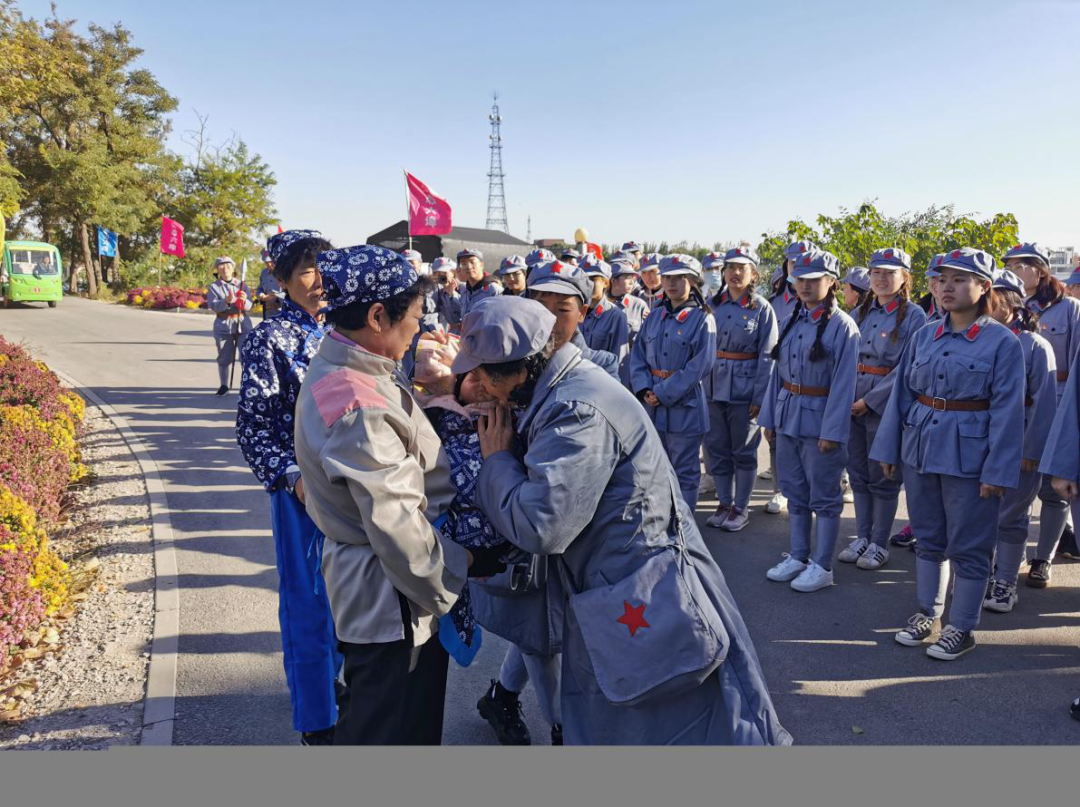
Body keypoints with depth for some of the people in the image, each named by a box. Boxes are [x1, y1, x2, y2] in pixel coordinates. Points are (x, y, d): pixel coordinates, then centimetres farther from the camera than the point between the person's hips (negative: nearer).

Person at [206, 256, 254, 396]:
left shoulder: (241, 284, 6)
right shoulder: (214, 287, 3)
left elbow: (249, 306, -2)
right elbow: (212, 306, -11)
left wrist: (244, 301, -26)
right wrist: (226, 302, -30)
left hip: (243, 324, 0)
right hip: (223, 326, 0)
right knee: (224, 358, 6)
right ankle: (224, 385, 20)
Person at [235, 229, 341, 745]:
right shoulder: (270, 339, -9)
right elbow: (252, 425, -10)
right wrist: (292, 475, -21)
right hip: (300, 487, -5)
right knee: (308, 602, 5)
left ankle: (337, 678, 38)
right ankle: (316, 719, 21)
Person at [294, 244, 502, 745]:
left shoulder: (337, 368, 3)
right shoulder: (359, 410, -29)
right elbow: (399, 529, -27)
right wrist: (465, 566, -11)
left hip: (369, 587, 10)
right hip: (391, 600, -10)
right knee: (394, 731, 11)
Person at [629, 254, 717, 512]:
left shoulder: (702, 319, -7)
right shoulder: (655, 316, 9)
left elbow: (700, 365, -14)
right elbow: (638, 355, 7)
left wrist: (663, 393, -16)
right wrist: (644, 389, -10)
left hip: (684, 406, -5)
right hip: (652, 404, 5)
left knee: (685, 471, 5)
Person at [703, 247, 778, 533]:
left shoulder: (762, 308, -5)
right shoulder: (712, 303, 5)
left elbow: (767, 355, -7)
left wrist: (760, 396, -12)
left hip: (745, 388, -4)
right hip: (713, 385, 4)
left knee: (744, 451, 6)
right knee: (717, 447, 10)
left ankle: (741, 507, 19)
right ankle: (724, 503, 24)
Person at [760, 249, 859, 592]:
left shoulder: (842, 326, -11)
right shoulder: (791, 321, 9)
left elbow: (843, 383, -14)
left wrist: (832, 431, -17)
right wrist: (770, 417, 9)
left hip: (819, 419, -7)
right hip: (787, 416, 7)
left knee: (824, 497, 5)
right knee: (795, 491, 15)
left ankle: (822, 566, 16)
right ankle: (798, 556, 28)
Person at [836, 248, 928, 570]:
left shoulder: (913, 316, -6)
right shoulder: (860, 313, 10)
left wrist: (870, 400, -15)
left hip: (886, 404, -5)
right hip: (853, 403, 5)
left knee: (882, 478, 3)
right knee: (858, 474, 12)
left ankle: (879, 544, 16)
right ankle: (862, 537, 24)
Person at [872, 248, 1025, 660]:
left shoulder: (1003, 341, -8)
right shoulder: (925, 336, 6)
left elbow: (1007, 409, -10)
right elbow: (902, 393, 9)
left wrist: (997, 470, -14)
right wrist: (888, 448, 7)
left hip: (969, 453, -5)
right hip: (920, 447, 5)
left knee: (968, 545, 6)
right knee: (928, 537, 16)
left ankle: (962, 627, 22)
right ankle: (926, 614, 31)